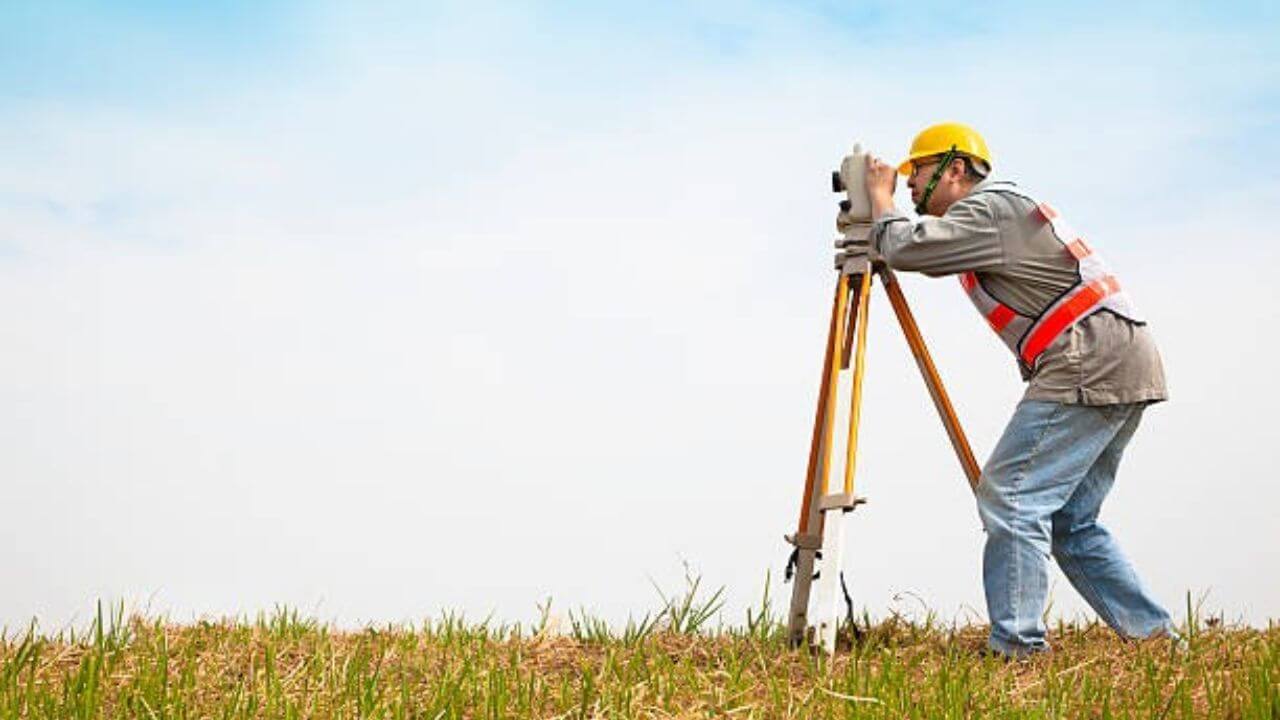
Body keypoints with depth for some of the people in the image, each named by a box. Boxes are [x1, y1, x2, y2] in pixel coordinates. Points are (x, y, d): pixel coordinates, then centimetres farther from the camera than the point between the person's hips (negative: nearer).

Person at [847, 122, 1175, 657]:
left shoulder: (990, 208, -7)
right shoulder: (1000, 210, 23)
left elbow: (907, 249, -17)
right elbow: (929, 251, 36)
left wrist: (882, 197, 2)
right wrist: (872, 228, 23)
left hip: (1089, 365, -10)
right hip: (1124, 369, 10)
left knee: (1012, 498, -13)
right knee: (1069, 520, 13)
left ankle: (1017, 648, -15)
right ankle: (1155, 637, 14)